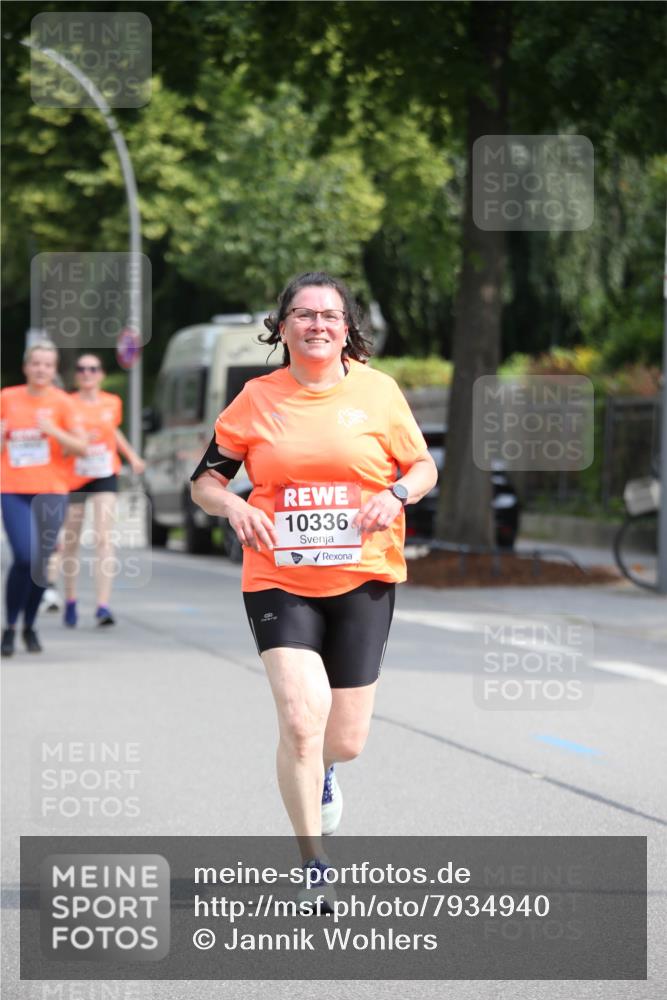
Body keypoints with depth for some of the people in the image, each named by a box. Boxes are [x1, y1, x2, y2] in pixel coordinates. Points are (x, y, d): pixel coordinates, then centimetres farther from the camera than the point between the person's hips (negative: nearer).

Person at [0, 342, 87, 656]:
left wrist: (54, 431, -16)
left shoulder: (60, 401, 1)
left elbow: (81, 447, -1)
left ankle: (29, 626, 21)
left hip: (51, 491, 1)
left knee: (41, 562, 3)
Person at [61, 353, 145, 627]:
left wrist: (132, 456, 19)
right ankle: (70, 602, 27)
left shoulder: (112, 403, 4)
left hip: (104, 476, 1)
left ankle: (103, 605, -19)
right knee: (71, 541, 9)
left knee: (104, 538, -13)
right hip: (73, 478, -1)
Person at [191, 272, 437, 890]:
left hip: (363, 581, 1)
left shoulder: (378, 391, 2)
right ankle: (313, 862, -3)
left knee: (346, 739, 4)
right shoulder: (256, 400, 1)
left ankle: (319, 772, 44)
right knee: (302, 716, -19)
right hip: (278, 580, -1)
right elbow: (205, 479, 9)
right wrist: (232, 506, -13)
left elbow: (422, 465, 11)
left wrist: (397, 494, -10)